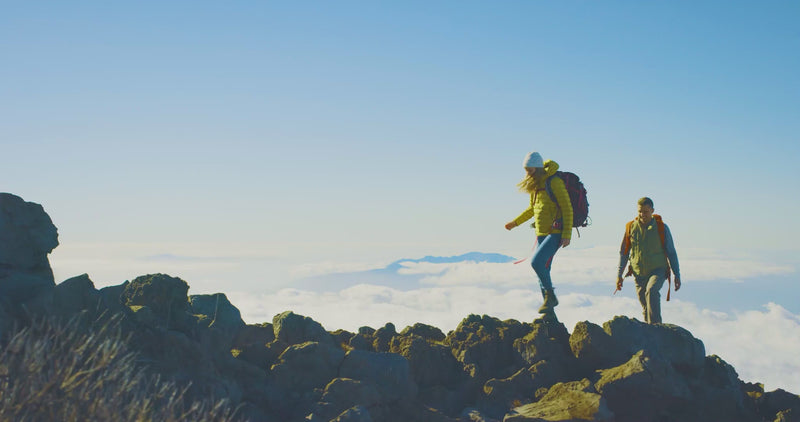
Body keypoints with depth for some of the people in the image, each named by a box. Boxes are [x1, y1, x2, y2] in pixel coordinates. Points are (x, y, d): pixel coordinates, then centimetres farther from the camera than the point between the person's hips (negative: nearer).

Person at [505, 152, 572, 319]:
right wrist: (515, 222, 28)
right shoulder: (535, 184, 11)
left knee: (537, 262, -24)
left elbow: (567, 209, -13)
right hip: (541, 234, 8)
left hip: (556, 233, -8)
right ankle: (549, 312, 12)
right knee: (542, 272, 5)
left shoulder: (554, 182, -13)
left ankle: (550, 296, -5)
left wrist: (567, 234, -18)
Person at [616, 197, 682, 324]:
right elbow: (623, 252, 10)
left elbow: (671, 252, 2)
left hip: (658, 270, -3)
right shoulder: (630, 227, 1)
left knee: (651, 291, -31)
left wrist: (677, 275, -1)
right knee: (646, 309, 6)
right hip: (639, 273, 3)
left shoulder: (661, 228, -4)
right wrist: (619, 275, 7)